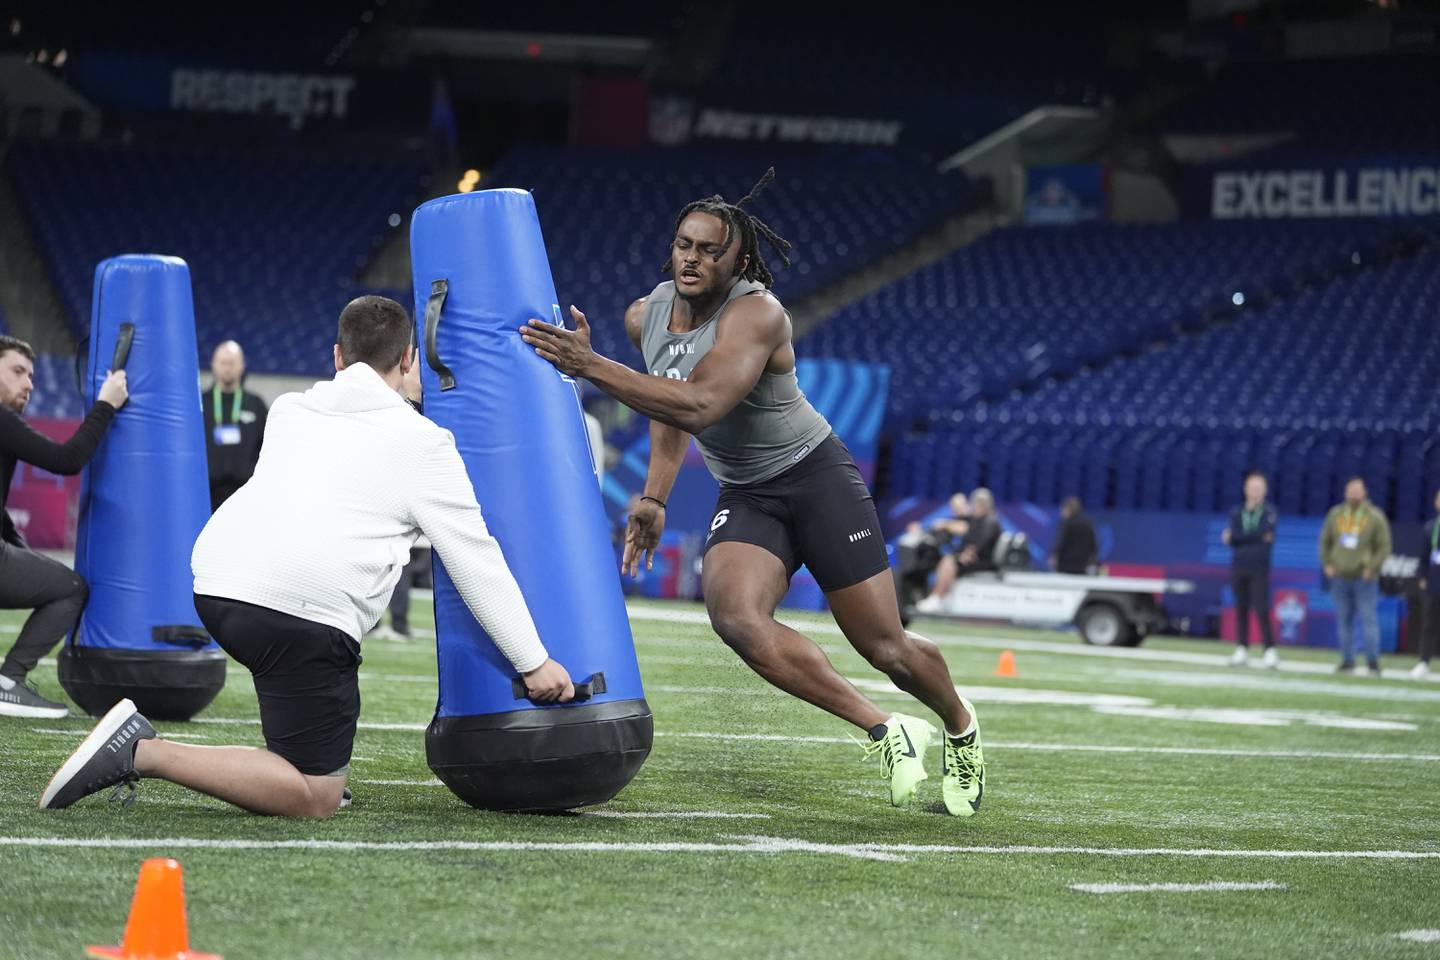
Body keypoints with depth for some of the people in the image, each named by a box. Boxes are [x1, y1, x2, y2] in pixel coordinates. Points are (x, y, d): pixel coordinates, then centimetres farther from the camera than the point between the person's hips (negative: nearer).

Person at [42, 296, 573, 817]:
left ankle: (319, 765, 27)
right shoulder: (423, 444, 7)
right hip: (303, 607, -7)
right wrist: (534, 662, 12)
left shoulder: (289, 410, 21)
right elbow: (477, 563, 7)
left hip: (214, 583, 7)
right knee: (314, 800, -2)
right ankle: (143, 753, -14)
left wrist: (397, 403, 52)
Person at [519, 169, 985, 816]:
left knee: (885, 647, -1)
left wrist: (590, 366, -44)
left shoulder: (755, 313, -25)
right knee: (734, 616, -25)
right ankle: (885, 733, -15)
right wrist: (654, 498, 9)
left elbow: (699, 406, -41)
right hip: (744, 497, 5)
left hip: (816, 477, -5)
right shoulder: (645, 317, -3)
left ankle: (961, 728, 34)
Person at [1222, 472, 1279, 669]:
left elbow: (1266, 532, -14)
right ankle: (1241, 650, 11)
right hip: (1238, 568, 3)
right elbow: (1229, 538, -3)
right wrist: (1258, 537, -13)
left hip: (1259, 569, -3)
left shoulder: (1269, 513, 3)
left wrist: (1238, 537, -11)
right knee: (1241, 609, 5)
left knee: (1261, 609, -10)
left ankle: (1270, 651, -8)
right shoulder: (1236, 513, 11)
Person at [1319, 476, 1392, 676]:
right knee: (1344, 622, 5)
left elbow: (1384, 547, -2)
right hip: (1340, 577, 4)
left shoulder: (1375, 517, -2)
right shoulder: (1335, 514, 8)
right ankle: (1347, 661, 11)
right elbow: (1325, 542, 15)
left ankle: (1373, 662, -4)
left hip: (1364, 578, -4)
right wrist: (1327, 564, 2)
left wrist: (1371, 568, -11)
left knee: (1369, 620, -8)